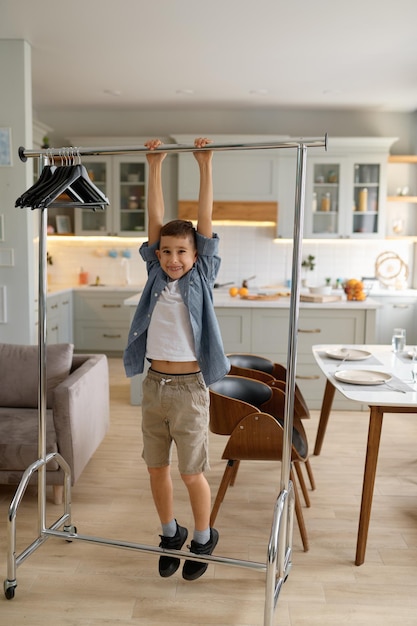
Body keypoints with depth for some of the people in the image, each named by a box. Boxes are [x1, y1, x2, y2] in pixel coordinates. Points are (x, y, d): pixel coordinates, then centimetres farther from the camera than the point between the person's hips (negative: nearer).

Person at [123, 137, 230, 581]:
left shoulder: (201, 277, -3)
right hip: (154, 385, 4)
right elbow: (154, 220, 1)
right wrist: (154, 166, -1)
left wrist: (205, 166, -10)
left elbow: (205, 221, -8)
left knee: (191, 472, 7)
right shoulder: (156, 275, 4)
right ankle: (170, 533, 38)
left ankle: (203, 538, 32)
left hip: (189, 387, -3)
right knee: (157, 467, 14)